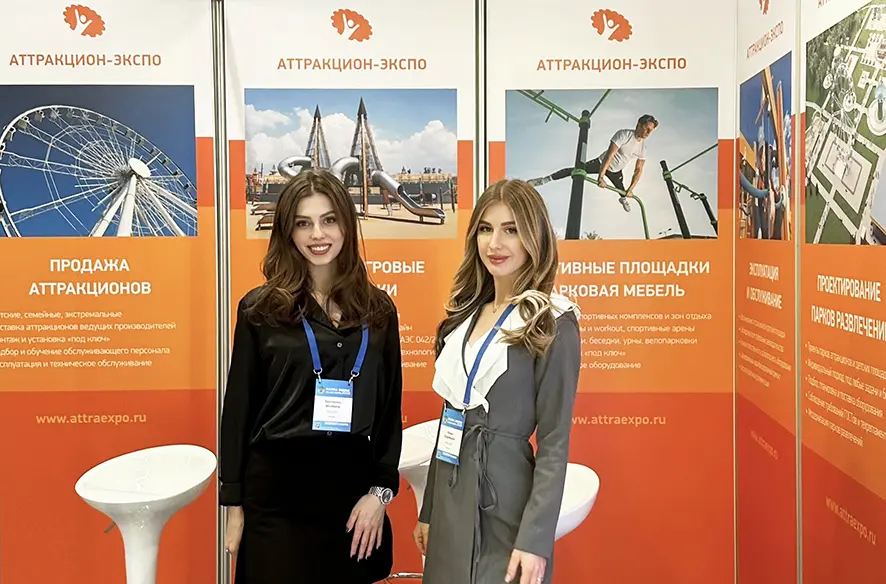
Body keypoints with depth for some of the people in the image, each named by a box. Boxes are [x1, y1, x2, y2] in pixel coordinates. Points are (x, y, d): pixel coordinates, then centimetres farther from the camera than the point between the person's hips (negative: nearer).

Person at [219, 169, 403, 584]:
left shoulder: (378, 311, 5)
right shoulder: (260, 308, -1)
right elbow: (239, 408, 1)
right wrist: (234, 503, 0)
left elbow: (390, 407, 7)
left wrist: (381, 491, 0)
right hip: (277, 489, -2)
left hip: (353, 486, 2)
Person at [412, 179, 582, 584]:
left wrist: (535, 538, -18)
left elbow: (555, 442, -13)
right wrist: (428, 511, 13)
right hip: (450, 497, 6)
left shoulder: (553, 324, -11)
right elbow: (450, 421, 12)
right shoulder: (467, 313, 8)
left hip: (503, 503, -6)